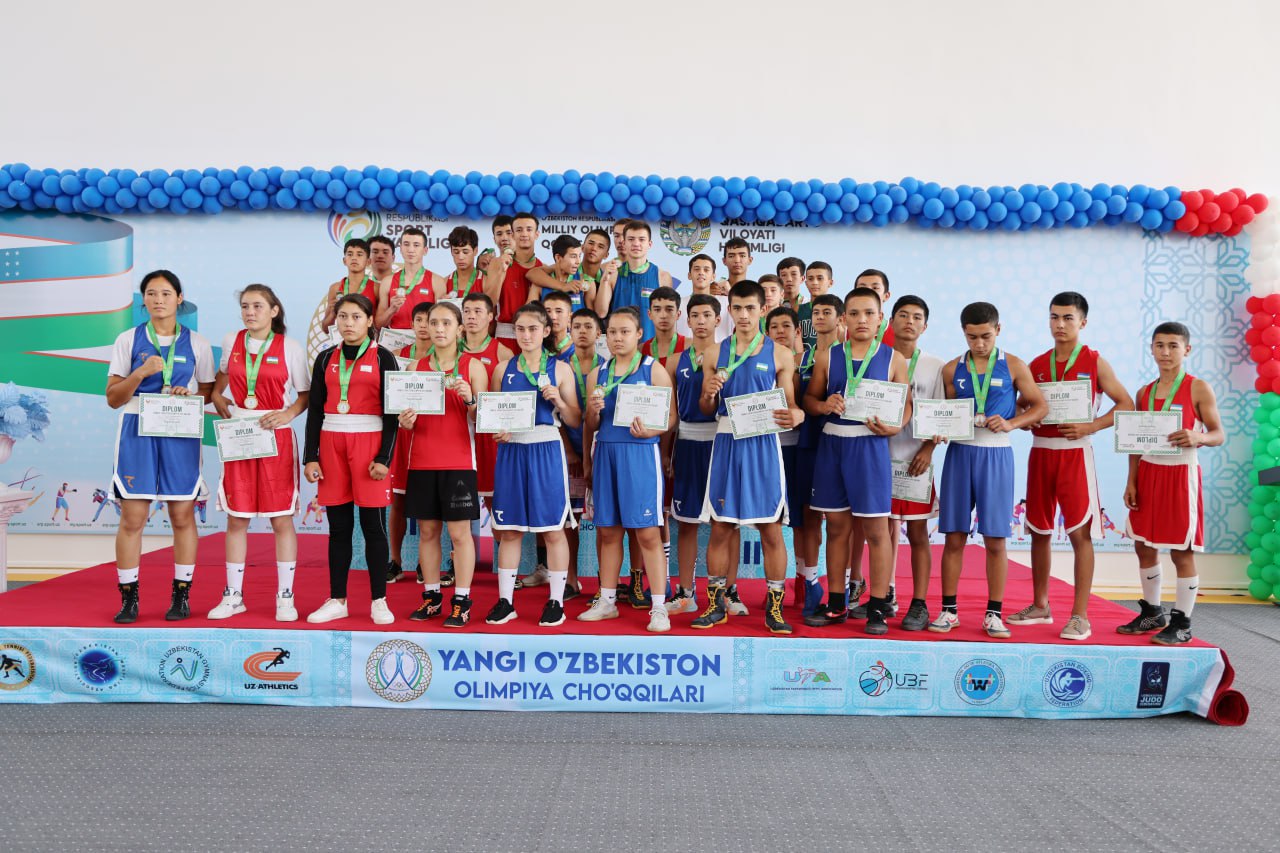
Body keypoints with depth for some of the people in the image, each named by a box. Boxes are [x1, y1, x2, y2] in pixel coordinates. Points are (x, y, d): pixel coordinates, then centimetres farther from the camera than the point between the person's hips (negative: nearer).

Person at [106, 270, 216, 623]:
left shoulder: (197, 344, 7)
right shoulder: (129, 340, 6)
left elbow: (209, 393, 10)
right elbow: (113, 398, 2)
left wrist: (189, 395, -11)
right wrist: (140, 373, -13)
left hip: (180, 435, 0)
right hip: (137, 432, 0)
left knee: (182, 517, 4)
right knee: (132, 518, 0)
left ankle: (181, 596, 15)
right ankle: (128, 598, 11)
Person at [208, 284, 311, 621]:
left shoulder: (290, 348, -1)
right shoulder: (231, 343, 8)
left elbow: (306, 394, 2)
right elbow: (218, 388, 22)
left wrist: (287, 414, -15)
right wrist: (224, 410, 3)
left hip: (276, 438, -3)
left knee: (281, 519, 1)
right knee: (236, 519, 6)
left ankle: (285, 597, 11)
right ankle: (233, 596, 18)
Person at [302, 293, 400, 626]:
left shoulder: (383, 358, 1)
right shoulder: (326, 358, 11)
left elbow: (392, 412, -2)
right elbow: (315, 410, 11)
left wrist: (384, 457, -9)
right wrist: (310, 456, 4)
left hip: (369, 443, -3)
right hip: (332, 444, 3)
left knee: (373, 524, 0)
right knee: (338, 526, 8)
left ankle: (379, 601, 9)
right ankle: (337, 600, 16)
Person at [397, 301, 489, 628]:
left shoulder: (473, 366, 0)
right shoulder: (416, 366, 10)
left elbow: (482, 419, -1)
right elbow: (407, 411, 15)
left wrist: (469, 399, -21)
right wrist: (405, 421, -8)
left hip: (458, 460, -3)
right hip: (422, 460, 4)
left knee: (459, 531, -1)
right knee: (427, 530, 8)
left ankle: (462, 601, 7)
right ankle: (431, 596, 19)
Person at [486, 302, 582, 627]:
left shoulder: (560, 368, 4)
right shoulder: (503, 369, 10)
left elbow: (575, 421, 3)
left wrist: (558, 401, -14)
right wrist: (496, 430, -7)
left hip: (546, 451, -2)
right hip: (510, 451, 2)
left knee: (553, 528, 2)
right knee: (508, 529, 6)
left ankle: (556, 602, 12)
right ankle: (505, 600, 16)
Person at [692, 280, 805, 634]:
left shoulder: (779, 355, 4)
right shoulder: (716, 352, 9)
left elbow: (790, 404, 4)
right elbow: (706, 410, 11)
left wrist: (795, 416, -19)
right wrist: (708, 394, -11)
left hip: (763, 445, -1)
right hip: (726, 445, 2)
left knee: (771, 529, 2)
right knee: (720, 528, 5)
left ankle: (774, 608, 13)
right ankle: (716, 604, 17)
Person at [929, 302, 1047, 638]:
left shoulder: (1013, 366, 3)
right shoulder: (952, 369, 8)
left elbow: (1040, 406, 3)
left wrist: (1011, 423, -13)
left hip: (996, 454, -1)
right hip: (960, 453, 2)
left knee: (995, 539, 2)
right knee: (954, 537, 3)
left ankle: (994, 614, 13)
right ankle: (949, 610, 12)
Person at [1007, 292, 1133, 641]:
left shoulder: (1094, 363, -1)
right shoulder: (1036, 364, 10)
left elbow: (1126, 405, -2)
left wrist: (1090, 427, -14)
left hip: (1075, 452, -4)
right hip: (1040, 452, 4)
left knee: (1080, 532, -5)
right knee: (1039, 531, 10)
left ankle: (1080, 615, 1)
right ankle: (1040, 605, 22)